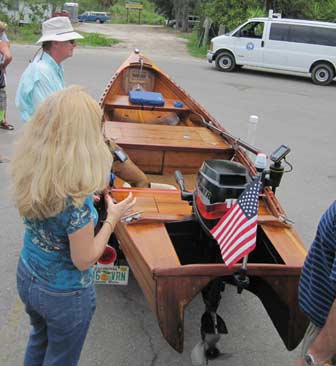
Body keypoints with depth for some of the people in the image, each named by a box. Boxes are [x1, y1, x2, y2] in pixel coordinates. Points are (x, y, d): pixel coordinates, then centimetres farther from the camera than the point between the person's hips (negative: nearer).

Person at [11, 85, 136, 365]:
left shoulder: (29, 171, -15)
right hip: (63, 295, -6)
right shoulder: (76, 197, -36)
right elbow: (84, 260, -22)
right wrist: (113, 218, -13)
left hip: (26, 278, 6)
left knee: (39, 340, 33)